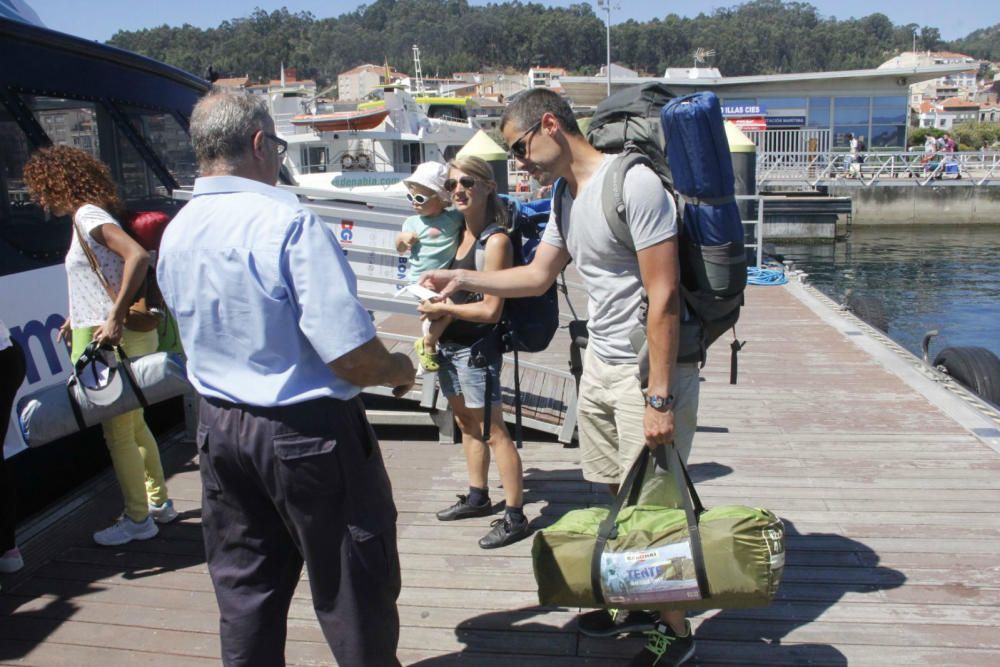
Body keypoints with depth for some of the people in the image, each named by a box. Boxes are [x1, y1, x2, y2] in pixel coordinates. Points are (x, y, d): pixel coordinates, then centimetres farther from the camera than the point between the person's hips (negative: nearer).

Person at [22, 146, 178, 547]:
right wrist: (80, 318, 22)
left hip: (115, 341, -10)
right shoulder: (90, 216, 15)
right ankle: (158, 503, 30)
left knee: (118, 432, -1)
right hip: (119, 337, 10)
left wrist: (114, 318, -31)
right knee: (133, 424, 18)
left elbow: (137, 256, -29)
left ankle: (139, 520, 9)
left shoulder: (88, 215, -13)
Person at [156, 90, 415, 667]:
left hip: (220, 427, 7)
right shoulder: (289, 222, -21)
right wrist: (400, 369, -5)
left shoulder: (175, 235, 2)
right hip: (308, 430, -7)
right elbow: (353, 357, -25)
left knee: (244, 585, 20)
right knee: (353, 587, 12)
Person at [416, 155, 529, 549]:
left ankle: (515, 516, 4)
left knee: (493, 431, -4)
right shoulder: (459, 234, 7)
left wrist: (442, 308, -11)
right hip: (449, 345, 9)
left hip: (476, 349, -9)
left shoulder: (496, 241, -16)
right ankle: (478, 497, 33)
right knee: (466, 424, 18)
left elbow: (491, 310, -19)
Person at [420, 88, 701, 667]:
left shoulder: (633, 185, -18)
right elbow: (537, 275, 21)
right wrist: (461, 280, 11)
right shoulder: (568, 197, 11)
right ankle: (638, 606, 30)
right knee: (622, 496, 13)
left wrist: (660, 398, -20)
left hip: (648, 371, -8)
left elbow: (664, 297, -20)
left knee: (655, 509, 2)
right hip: (600, 364, 8)